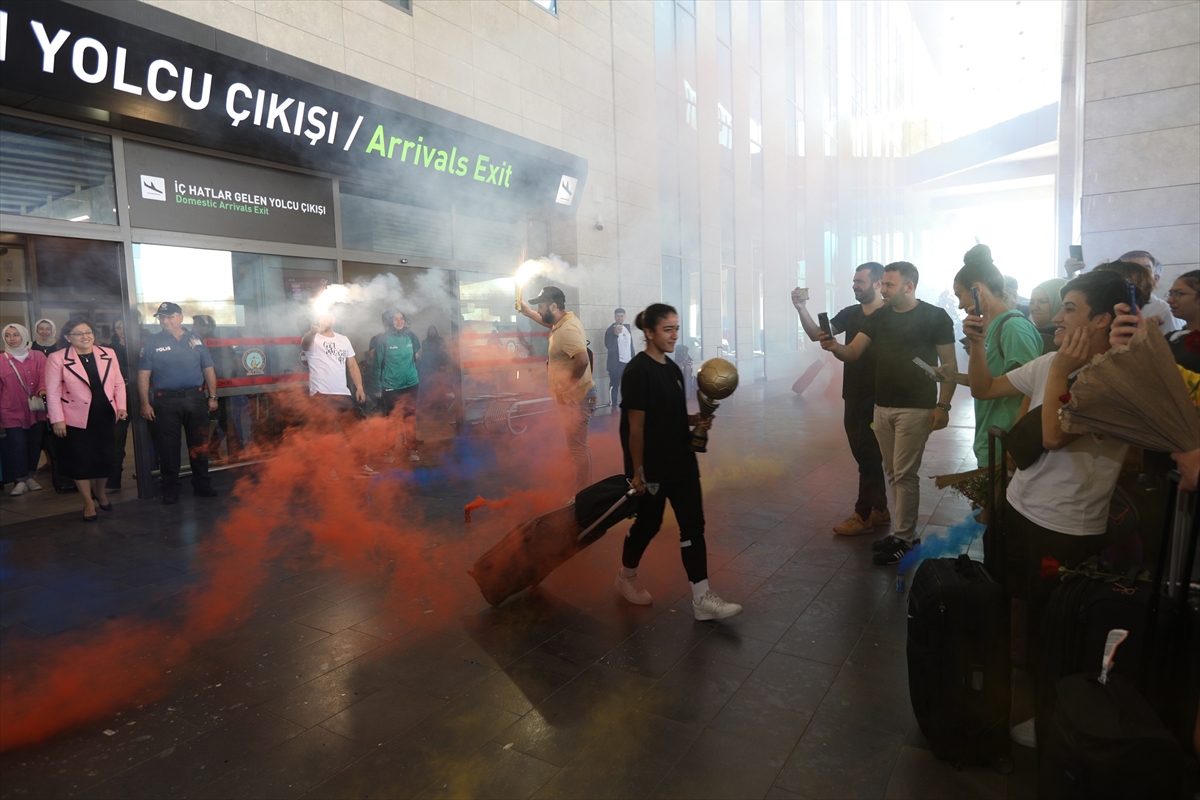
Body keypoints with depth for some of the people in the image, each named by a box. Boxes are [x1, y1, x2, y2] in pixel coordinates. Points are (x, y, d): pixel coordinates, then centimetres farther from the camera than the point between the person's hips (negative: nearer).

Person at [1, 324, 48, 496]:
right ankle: (20, 480, 6)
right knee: (18, 445, -5)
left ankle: (30, 477, 23)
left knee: (35, 444, 8)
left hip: (36, 410, 1)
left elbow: (44, 376, -6)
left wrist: (42, 390, -27)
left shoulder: (38, 356, 2)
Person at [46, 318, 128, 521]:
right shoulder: (57, 358, -7)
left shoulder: (108, 354, 3)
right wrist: (57, 420, -10)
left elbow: (118, 383, 8)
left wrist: (121, 406, -1)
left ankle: (101, 493, 34)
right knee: (81, 460, 3)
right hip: (77, 418, -3)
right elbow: (53, 392, -7)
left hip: (106, 416, 3)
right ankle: (88, 503, 17)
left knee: (105, 457, 10)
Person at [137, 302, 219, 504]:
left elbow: (208, 369, 10)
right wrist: (145, 404, -6)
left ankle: (202, 485, 18)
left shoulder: (196, 339, 8)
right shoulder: (151, 343, 3)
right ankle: (170, 489, 15)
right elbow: (143, 375, 0)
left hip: (195, 398, 2)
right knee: (168, 447, 5)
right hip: (165, 402, -1)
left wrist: (213, 396, 4)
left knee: (199, 444, 7)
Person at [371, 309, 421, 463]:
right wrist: (377, 387, -8)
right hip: (391, 387, -3)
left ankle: (411, 449, 17)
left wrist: (420, 380, 14)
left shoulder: (410, 336, 1)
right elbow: (376, 364, -7)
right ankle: (389, 451, 17)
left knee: (410, 418, 8)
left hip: (411, 384, 3)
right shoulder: (383, 340, -8)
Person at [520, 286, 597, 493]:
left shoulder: (567, 330, -24)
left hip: (576, 397, -11)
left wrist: (570, 381, -19)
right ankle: (585, 491, 30)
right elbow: (551, 323, 33)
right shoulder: (566, 320, 8)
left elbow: (582, 361, -35)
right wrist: (529, 313, 28)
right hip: (572, 397, 11)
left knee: (577, 447, -4)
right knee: (579, 446, 19)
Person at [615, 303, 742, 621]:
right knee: (649, 523, 9)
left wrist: (696, 420, 0)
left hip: (681, 462, 8)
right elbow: (636, 426, -17)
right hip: (652, 467, -7)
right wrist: (637, 471, -16)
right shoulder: (637, 372, -16)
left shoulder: (672, 368, 10)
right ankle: (626, 577, 35)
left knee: (693, 525, 4)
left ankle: (702, 598, 10)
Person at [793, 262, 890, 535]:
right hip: (853, 397, 7)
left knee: (868, 457, 0)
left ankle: (863, 515, 11)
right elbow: (816, 334, 4)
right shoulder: (850, 313, 9)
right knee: (867, 457, 14)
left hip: (878, 399, -7)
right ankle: (879, 511, 26)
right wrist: (801, 308, -10)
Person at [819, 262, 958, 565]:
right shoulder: (877, 317, 8)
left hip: (915, 409, -6)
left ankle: (903, 540, 8)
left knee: (904, 474, -4)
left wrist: (943, 406, -13)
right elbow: (853, 353, 0)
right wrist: (834, 346, -22)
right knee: (893, 474, 11)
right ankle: (905, 532, 23)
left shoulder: (935, 317, -6)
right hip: (882, 407, 6)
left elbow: (949, 364, -6)